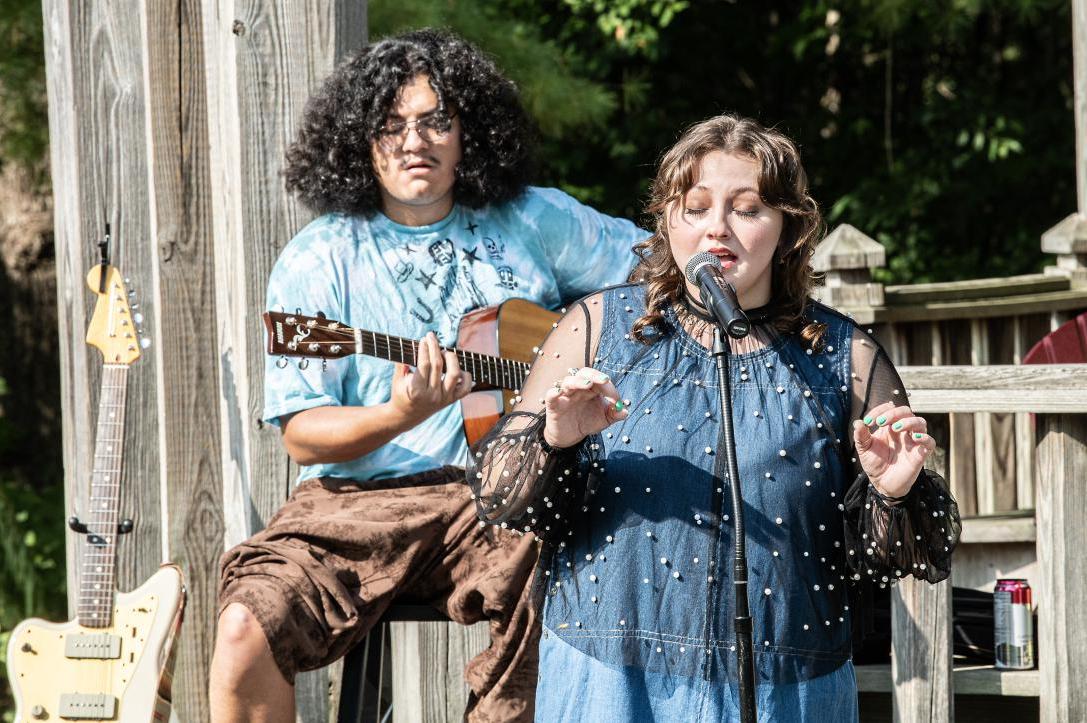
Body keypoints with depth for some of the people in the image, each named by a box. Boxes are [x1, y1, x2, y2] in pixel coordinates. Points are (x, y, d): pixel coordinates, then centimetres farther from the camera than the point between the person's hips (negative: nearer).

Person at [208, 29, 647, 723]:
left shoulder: (536, 223, 12)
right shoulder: (319, 262, 5)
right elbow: (302, 435, 0)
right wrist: (400, 417, -20)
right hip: (358, 505, 0)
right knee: (247, 627, -27)